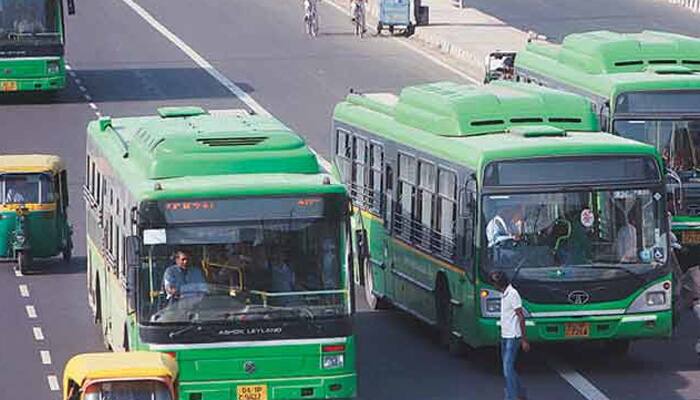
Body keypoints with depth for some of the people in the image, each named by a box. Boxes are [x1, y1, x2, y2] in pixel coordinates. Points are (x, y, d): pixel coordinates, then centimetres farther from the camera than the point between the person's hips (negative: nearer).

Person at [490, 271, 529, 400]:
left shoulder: (512, 294, -16)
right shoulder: (504, 295, 13)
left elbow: (521, 317, -16)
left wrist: (524, 340, -17)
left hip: (513, 337, -10)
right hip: (505, 336, 10)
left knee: (508, 369, -12)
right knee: (508, 368, 14)